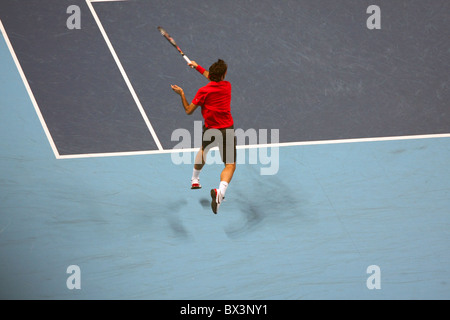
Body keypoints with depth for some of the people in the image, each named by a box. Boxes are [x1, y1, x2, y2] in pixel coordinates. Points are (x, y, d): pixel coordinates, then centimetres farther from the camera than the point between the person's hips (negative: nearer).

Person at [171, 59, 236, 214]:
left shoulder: (203, 91, -11)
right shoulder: (227, 86, -1)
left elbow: (189, 111, -4)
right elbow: (213, 78, 22)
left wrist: (181, 94, 8)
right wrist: (198, 67, 33)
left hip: (209, 130, 1)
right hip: (227, 130, -1)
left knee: (203, 150, 36)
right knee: (230, 165, -5)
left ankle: (195, 179, 52)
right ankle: (220, 191, -33)